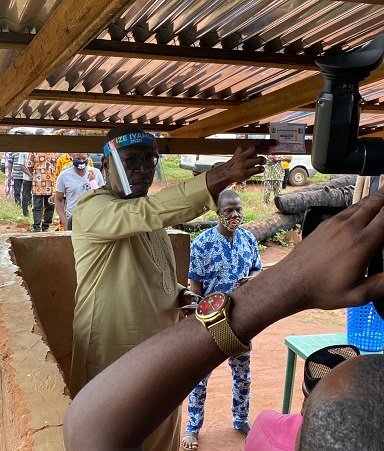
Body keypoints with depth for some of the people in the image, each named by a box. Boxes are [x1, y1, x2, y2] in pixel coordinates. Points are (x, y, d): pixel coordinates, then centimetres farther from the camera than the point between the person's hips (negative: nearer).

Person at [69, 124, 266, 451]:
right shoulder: (90, 209, -16)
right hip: (112, 354, -7)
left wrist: (178, 295, 0)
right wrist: (219, 178, -44)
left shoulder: (148, 217, 10)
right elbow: (147, 211, -36)